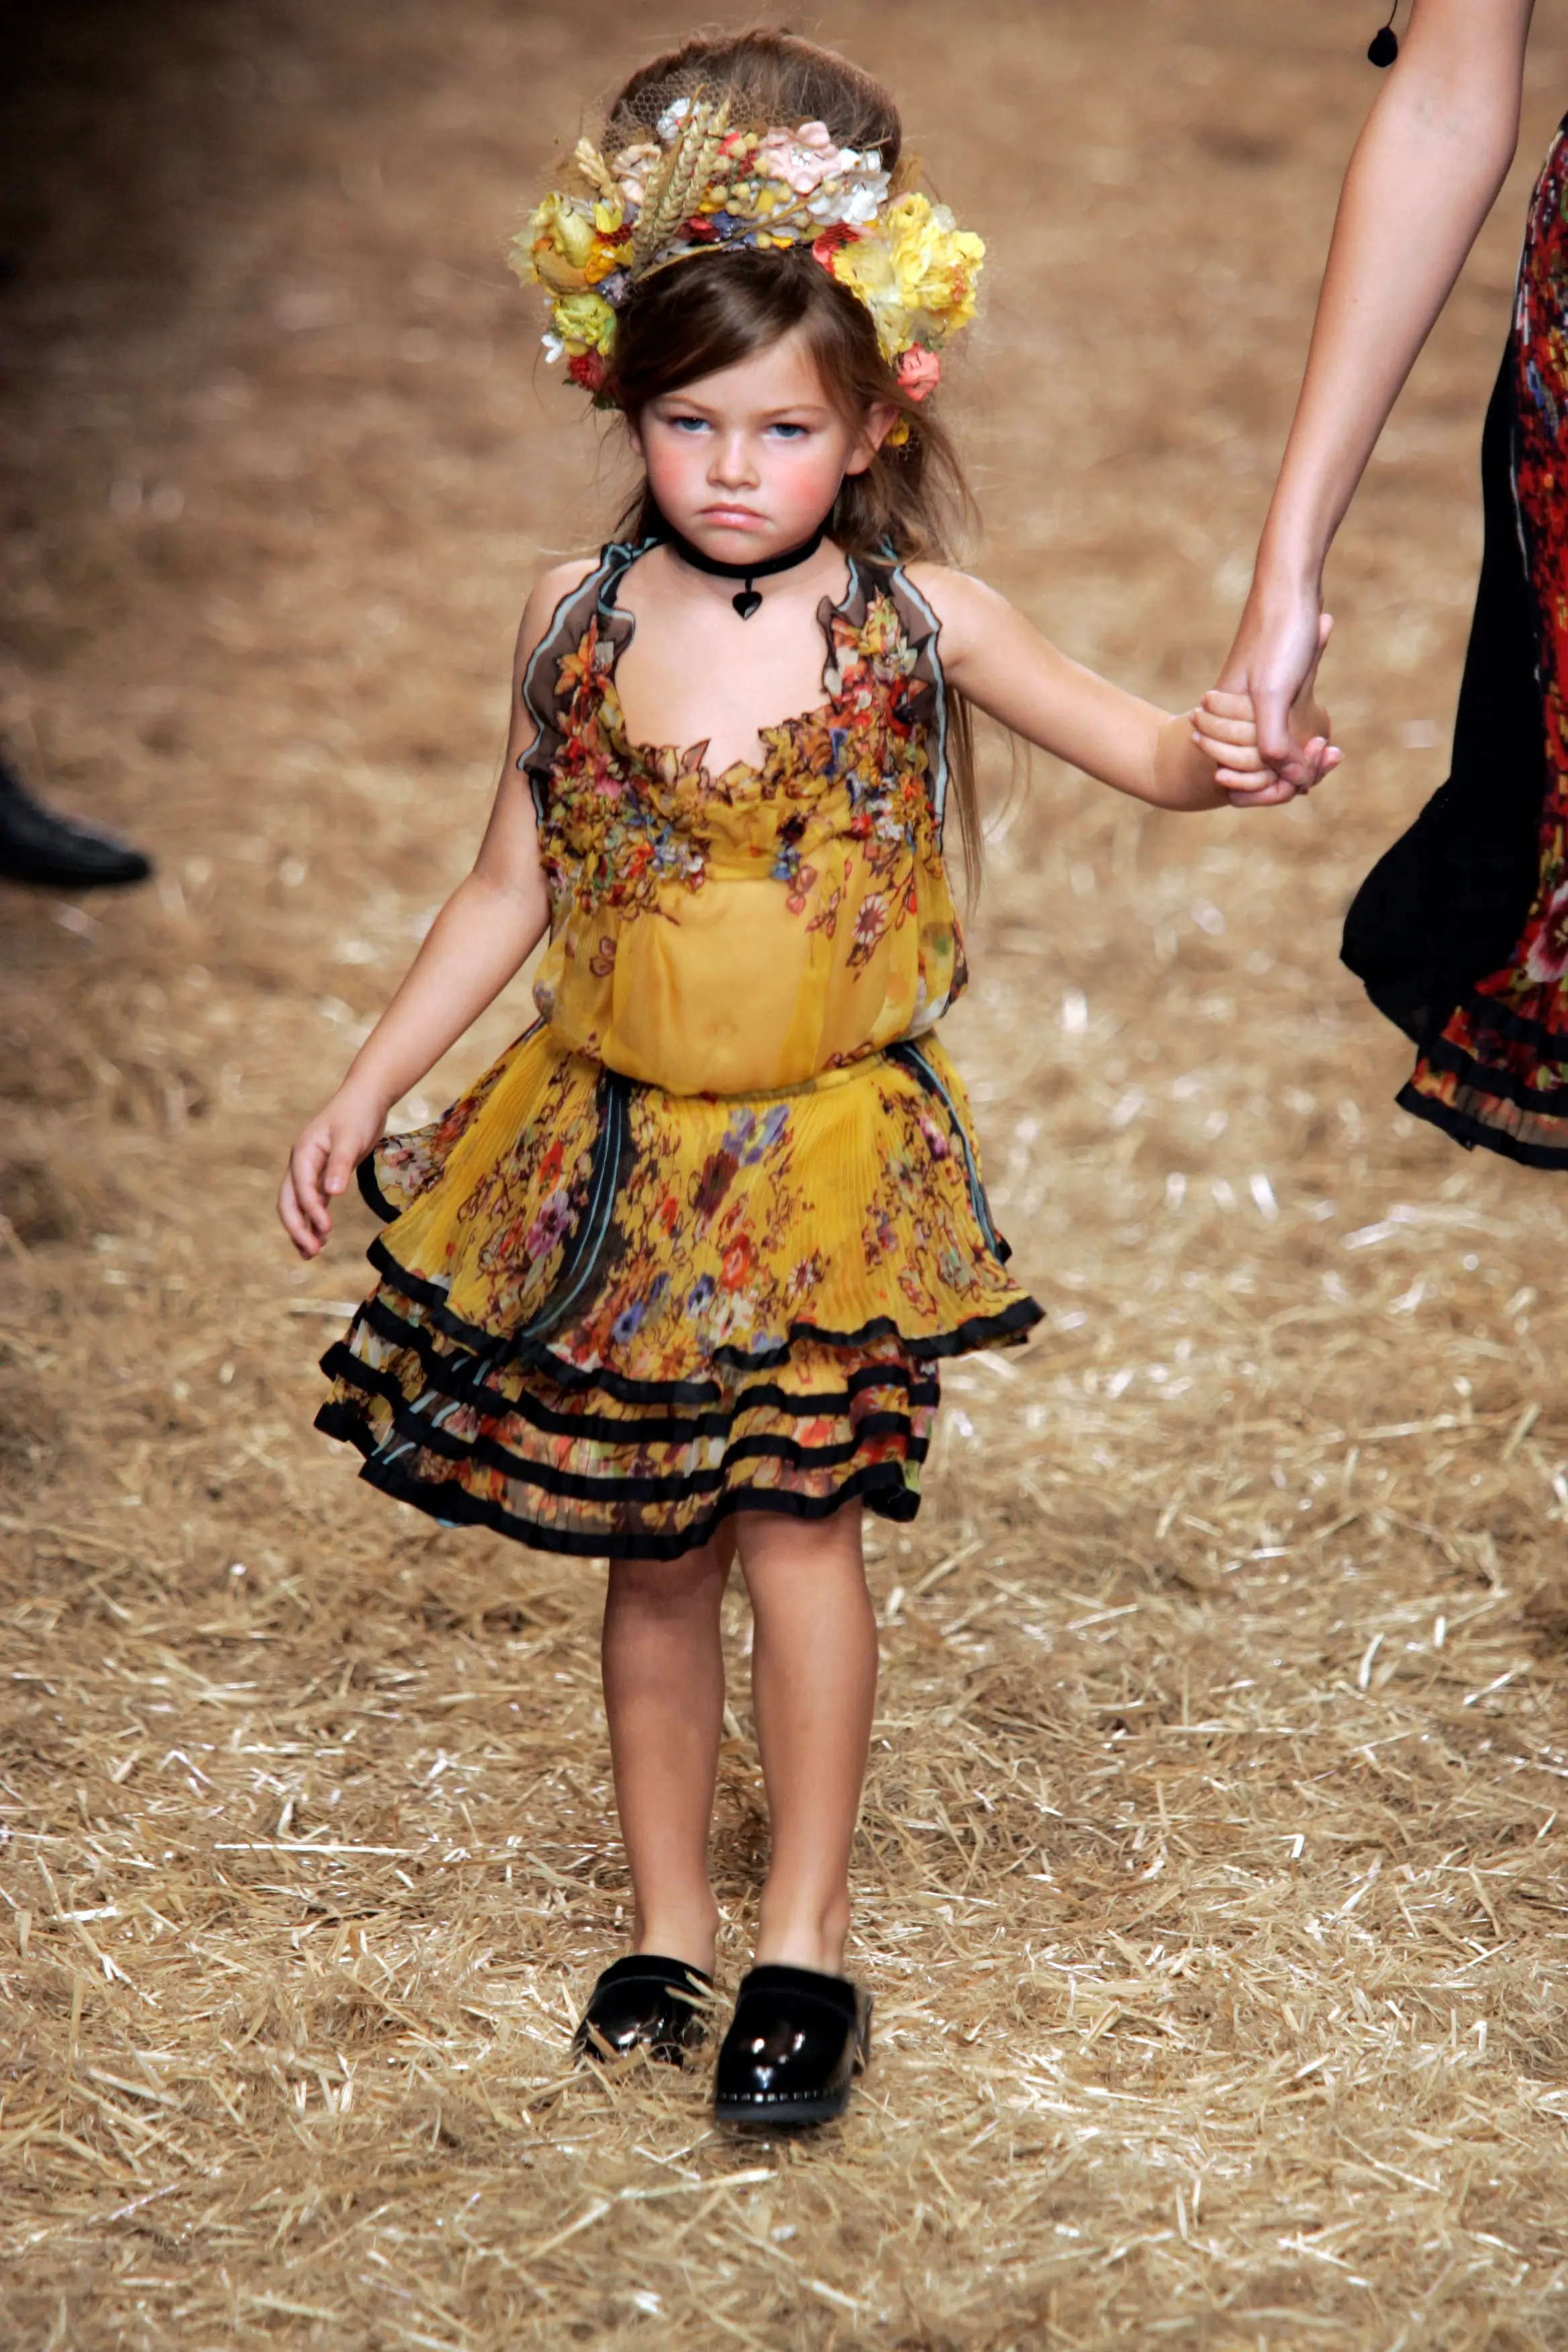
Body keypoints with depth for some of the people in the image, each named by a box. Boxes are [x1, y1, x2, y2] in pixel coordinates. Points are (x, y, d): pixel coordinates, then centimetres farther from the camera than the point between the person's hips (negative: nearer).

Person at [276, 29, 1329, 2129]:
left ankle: (807, 1935, 7)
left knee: (795, 1516, -8)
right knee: (650, 1548, 9)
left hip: (827, 1146, -2)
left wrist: (1220, 756, -30)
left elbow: (1144, 750, -6)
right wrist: (367, 1092, 10)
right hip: (615, 1146, 2)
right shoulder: (577, 620, 0)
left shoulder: (920, 620, -6)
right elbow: (513, 888, 9)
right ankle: (668, 1919, 24)